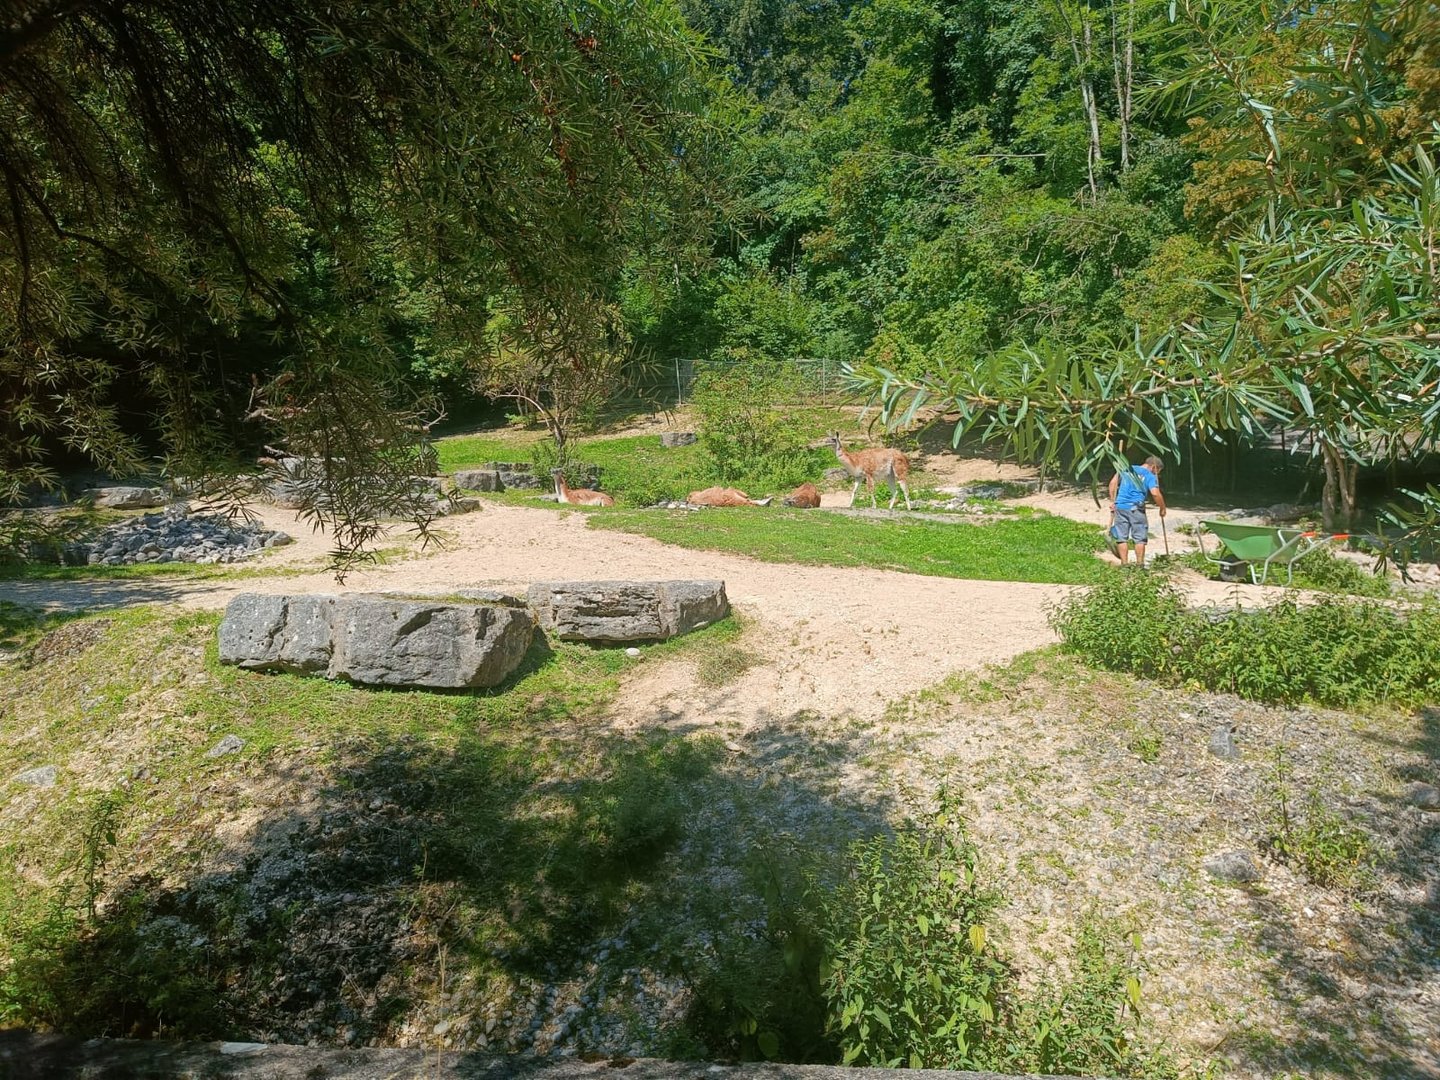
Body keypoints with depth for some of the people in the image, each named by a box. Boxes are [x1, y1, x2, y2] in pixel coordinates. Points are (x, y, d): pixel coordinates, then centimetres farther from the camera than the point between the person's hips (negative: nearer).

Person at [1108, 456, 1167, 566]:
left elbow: (1113, 482, 9)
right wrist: (1162, 508, 0)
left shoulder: (1127, 469, 17)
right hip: (1135, 508, -4)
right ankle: (1139, 564, 10)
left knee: (1121, 537, 7)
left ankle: (1124, 564, 8)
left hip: (1120, 506, 4)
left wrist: (1112, 501, 12)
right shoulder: (1151, 476, 3)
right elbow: (1155, 493, -12)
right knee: (1140, 538, 7)